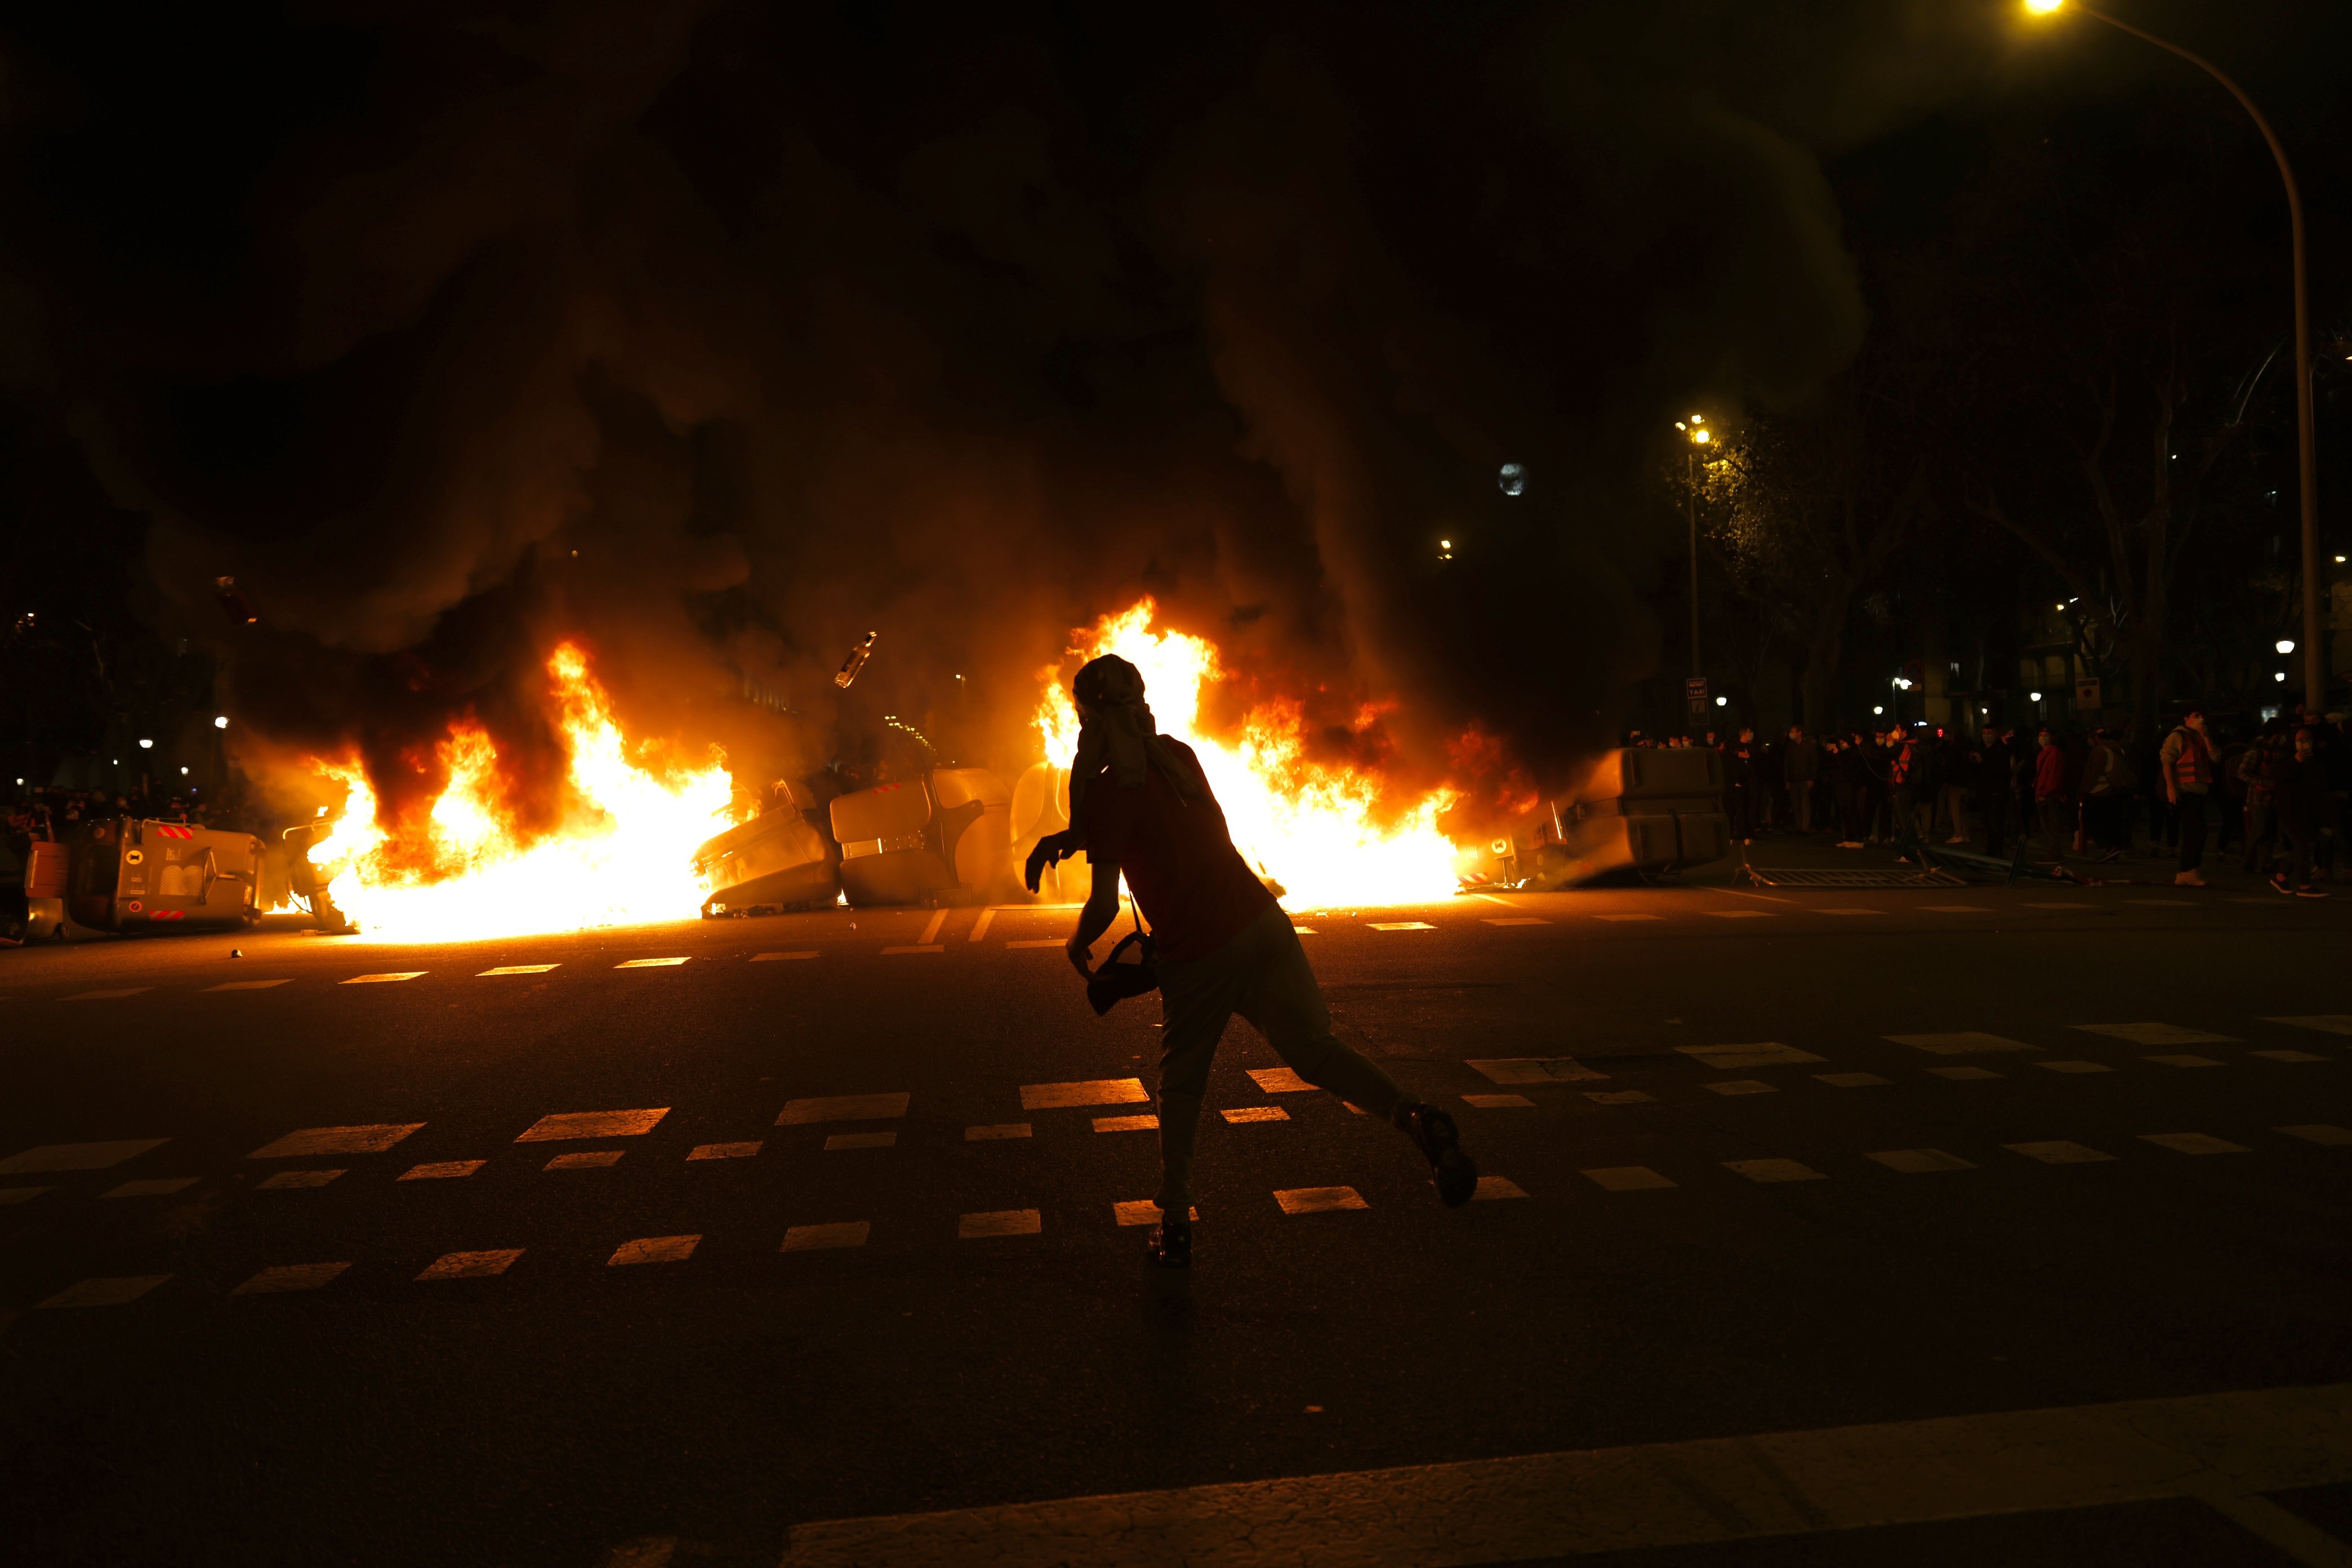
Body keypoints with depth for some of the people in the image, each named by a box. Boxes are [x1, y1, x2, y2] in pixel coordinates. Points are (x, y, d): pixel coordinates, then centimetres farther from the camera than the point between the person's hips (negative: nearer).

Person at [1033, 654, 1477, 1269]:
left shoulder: (1107, 791, -11)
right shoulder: (1178, 756, 10)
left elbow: (1105, 903, -13)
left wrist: (1077, 943, 7)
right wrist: (1070, 836, 19)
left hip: (1195, 958, -5)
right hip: (1261, 922, 5)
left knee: (1181, 1086, 12)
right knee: (1311, 1046, 1)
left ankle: (1176, 1229, 19)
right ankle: (1416, 1118, -24)